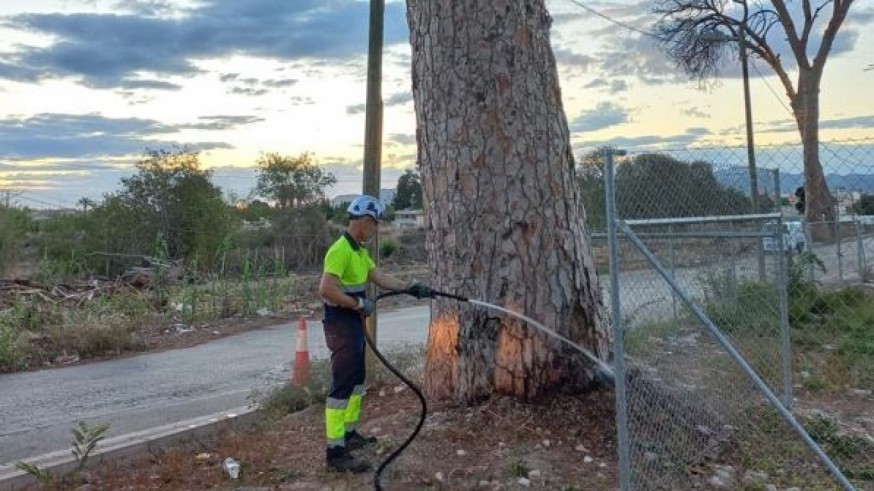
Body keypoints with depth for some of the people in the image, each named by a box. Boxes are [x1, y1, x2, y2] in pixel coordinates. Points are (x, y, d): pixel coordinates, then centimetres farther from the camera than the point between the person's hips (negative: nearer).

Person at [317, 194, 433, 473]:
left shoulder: (359, 250, 12)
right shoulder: (340, 250, -20)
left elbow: (380, 277, 17)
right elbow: (326, 290, -28)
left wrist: (411, 288, 11)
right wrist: (359, 303, -21)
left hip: (354, 324, 11)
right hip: (341, 325, -11)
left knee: (356, 380, 19)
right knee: (342, 386, -10)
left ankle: (349, 434, 33)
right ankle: (336, 452, -6)